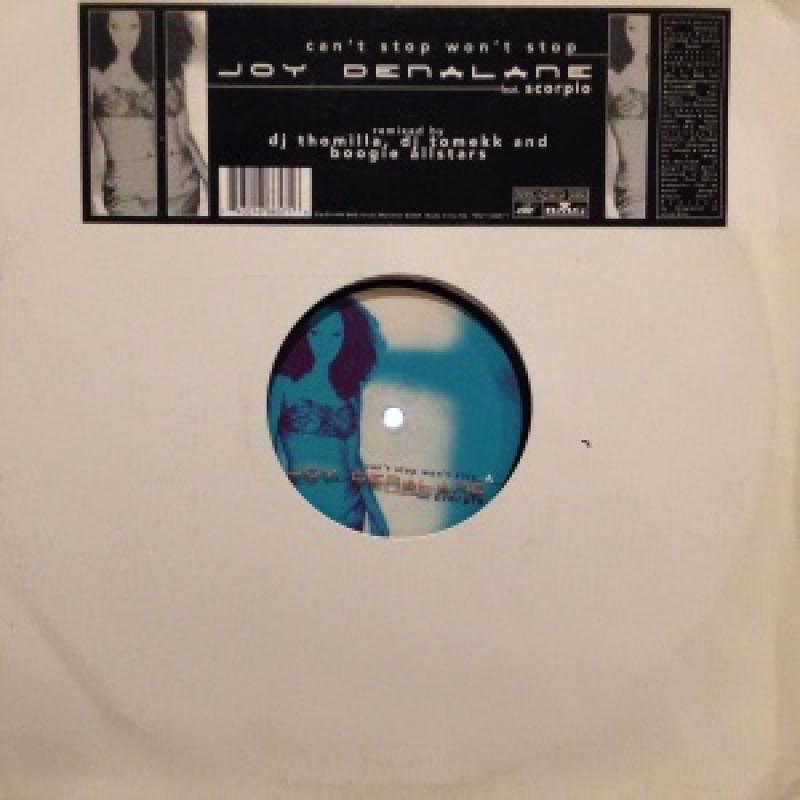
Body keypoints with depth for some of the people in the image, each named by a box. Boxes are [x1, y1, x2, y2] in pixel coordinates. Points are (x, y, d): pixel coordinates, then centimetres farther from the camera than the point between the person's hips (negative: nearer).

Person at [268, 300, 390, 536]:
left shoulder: (351, 388, 9)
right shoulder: (286, 382, 0)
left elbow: (353, 459, 12)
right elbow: (269, 439, -3)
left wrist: (374, 510, 9)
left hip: (347, 507, 3)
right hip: (298, 503, -3)